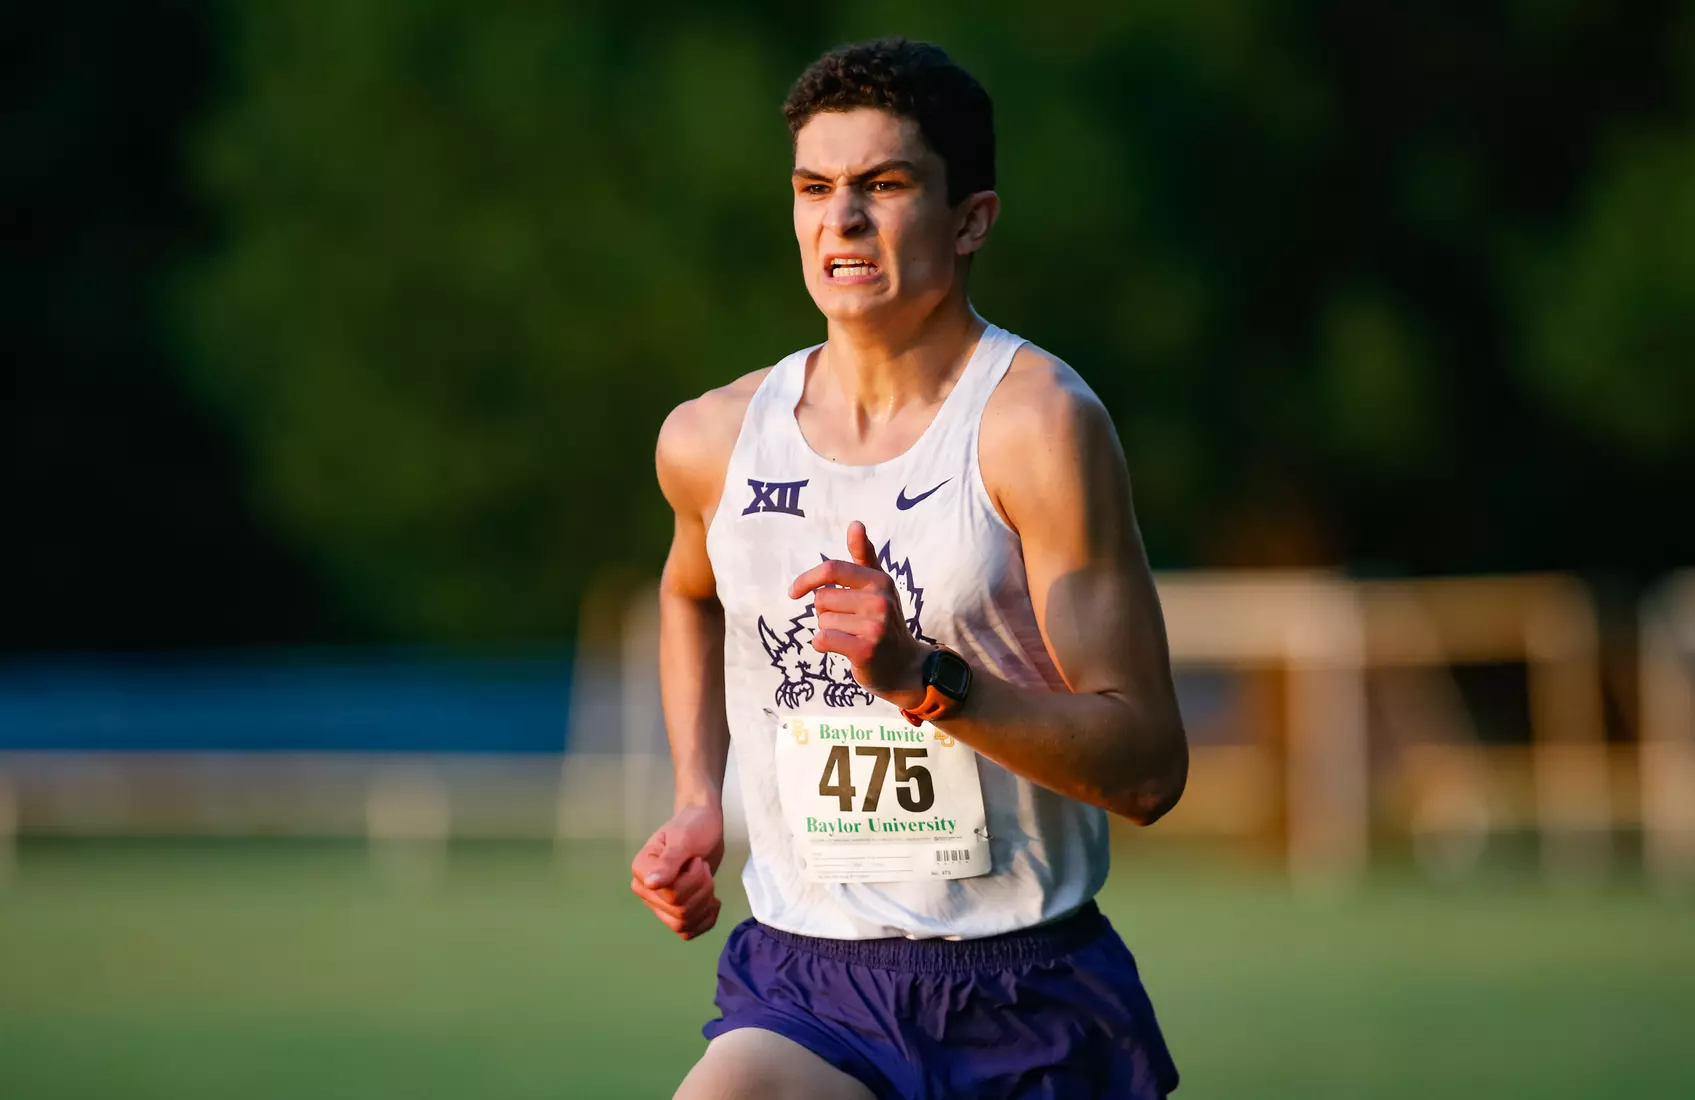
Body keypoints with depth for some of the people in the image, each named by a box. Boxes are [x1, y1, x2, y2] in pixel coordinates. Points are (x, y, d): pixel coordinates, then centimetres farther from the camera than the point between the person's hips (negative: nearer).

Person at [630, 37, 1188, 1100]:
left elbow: (1148, 768, -15)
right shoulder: (713, 438, 3)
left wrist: (925, 680, -26)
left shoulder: (1037, 424, -11)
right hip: (802, 988, 3)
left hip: (1027, 1007, -2)